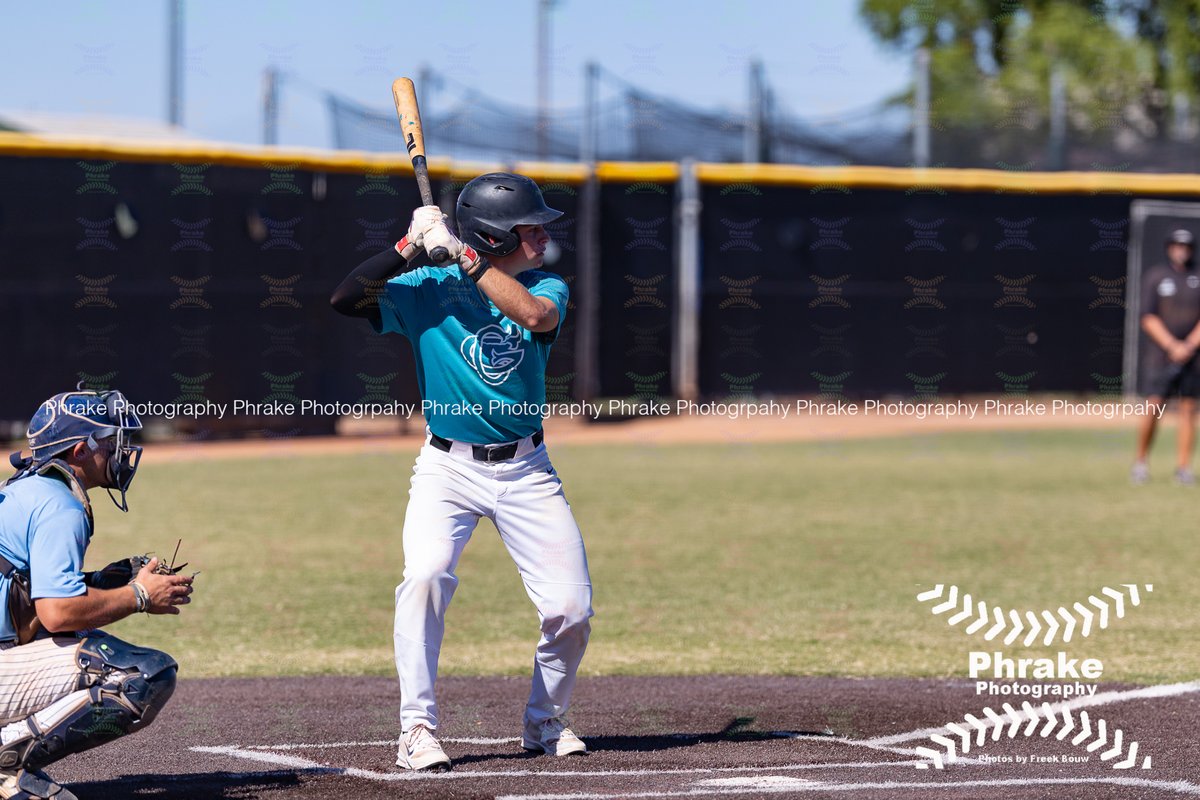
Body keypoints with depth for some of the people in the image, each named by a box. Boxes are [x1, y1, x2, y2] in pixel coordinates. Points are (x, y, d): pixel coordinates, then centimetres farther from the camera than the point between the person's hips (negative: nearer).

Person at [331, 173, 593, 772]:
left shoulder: (546, 287, 0)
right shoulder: (428, 289, -5)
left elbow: (536, 316, -23)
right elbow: (346, 299, -15)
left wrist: (463, 255, -25)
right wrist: (411, 246, -25)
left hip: (526, 470, 2)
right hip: (447, 469, -2)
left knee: (571, 607, -5)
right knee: (425, 576, -26)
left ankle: (545, 721, 21)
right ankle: (418, 729, -17)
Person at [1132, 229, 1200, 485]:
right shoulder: (1155, 277, 4)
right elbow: (1149, 319, -3)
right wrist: (1173, 346, -13)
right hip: (1162, 354, -2)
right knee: (1154, 408, -9)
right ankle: (1140, 462, 3)